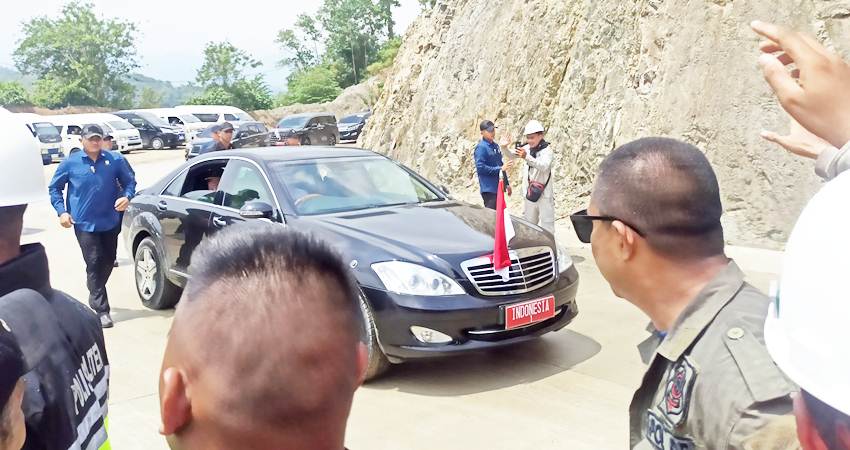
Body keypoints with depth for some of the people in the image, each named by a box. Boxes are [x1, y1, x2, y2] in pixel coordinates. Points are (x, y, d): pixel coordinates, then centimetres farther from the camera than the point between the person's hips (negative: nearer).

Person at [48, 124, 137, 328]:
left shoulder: (115, 160, 0)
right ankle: (101, 310, -4)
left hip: (110, 221, 3)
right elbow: (55, 188, 7)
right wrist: (62, 211, -4)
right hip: (84, 223, -2)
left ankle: (95, 293, 41)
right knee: (94, 263, -8)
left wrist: (126, 197, -12)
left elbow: (129, 181, 9)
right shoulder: (70, 163, -1)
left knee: (108, 261, 14)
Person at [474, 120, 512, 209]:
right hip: (489, 189, -8)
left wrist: (506, 183, 18)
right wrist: (500, 169, -20)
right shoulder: (481, 147, -12)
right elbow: (480, 167, -20)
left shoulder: (496, 145, 14)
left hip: (499, 187, 8)